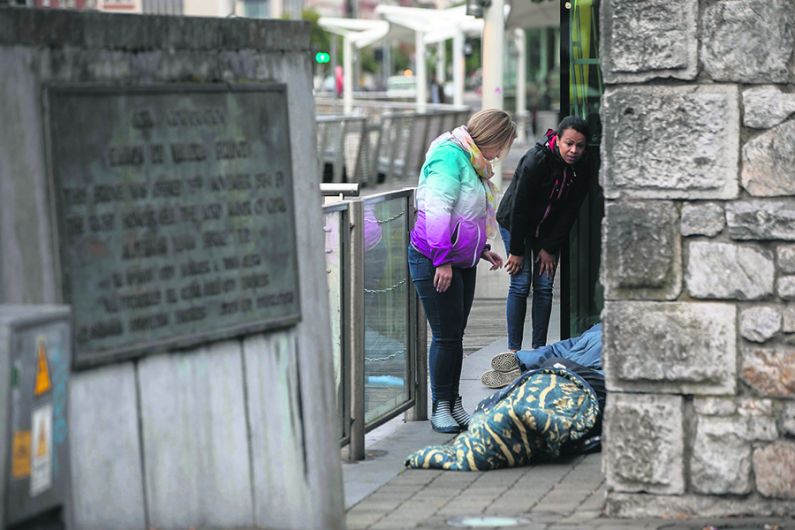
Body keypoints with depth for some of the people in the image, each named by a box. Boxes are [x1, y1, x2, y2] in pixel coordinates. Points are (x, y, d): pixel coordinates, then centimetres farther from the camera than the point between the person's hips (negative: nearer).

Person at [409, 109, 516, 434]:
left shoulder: (471, 163, 16)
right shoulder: (450, 157, -16)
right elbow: (437, 210, -24)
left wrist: (482, 249, 17)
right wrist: (442, 260, -26)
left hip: (462, 264, 10)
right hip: (433, 262, -10)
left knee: (455, 334, 12)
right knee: (446, 335, -5)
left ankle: (454, 403, 19)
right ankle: (441, 407, 4)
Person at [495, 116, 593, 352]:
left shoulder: (582, 170, -14)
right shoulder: (536, 160, -30)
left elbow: (569, 213, -7)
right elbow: (520, 206, -25)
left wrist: (550, 248, -9)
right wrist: (516, 250, -20)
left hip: (549, 229, 5)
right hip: (516, 223, -5)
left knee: (544, 286, -1)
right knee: (521, 283, -9)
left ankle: (539, 349, 4)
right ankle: (514, 349, -4)